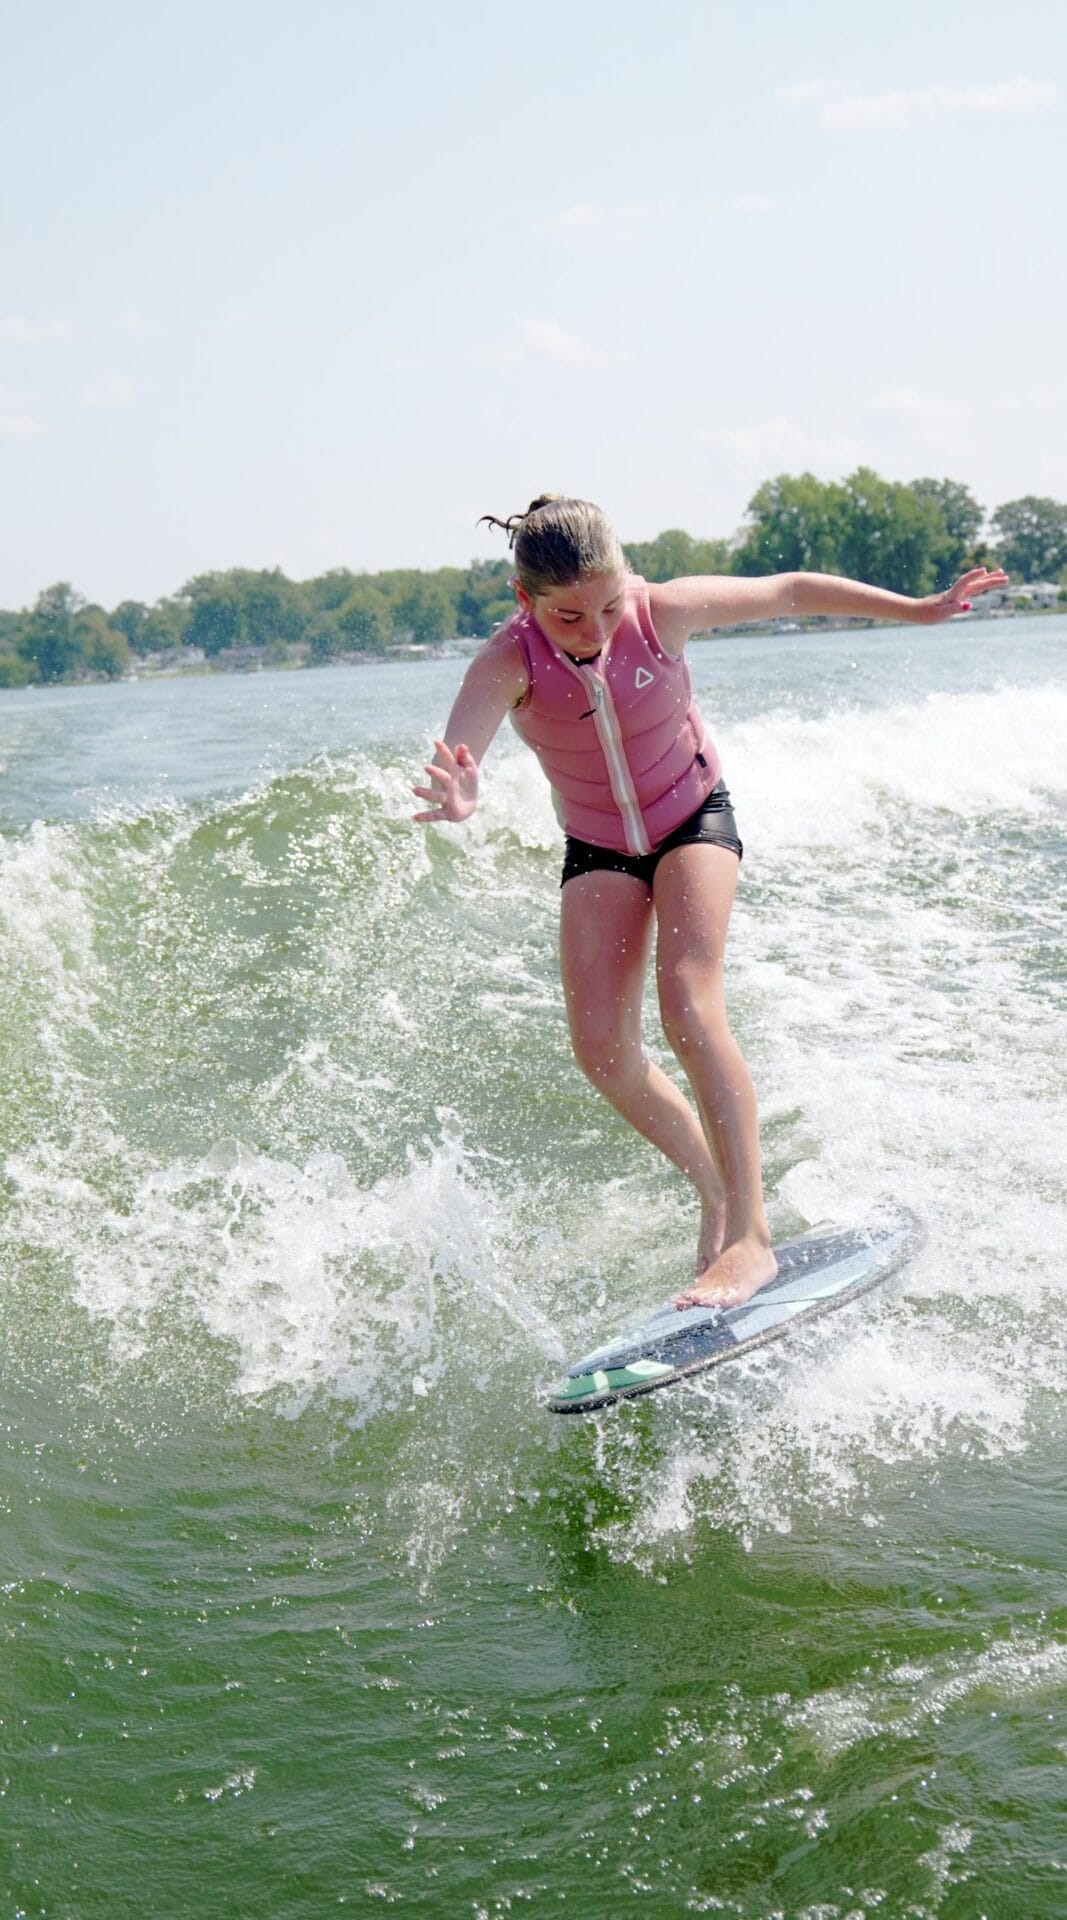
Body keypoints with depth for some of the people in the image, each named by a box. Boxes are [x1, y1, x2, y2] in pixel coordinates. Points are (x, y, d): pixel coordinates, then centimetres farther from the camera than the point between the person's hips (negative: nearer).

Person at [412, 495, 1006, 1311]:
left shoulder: (662, 611, -25)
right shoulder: (509, 663, -27)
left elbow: (789, 591, -9)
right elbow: (460, 744, -48)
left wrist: (918, 609, -3)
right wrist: (457, 795, -72)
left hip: (694, 819, -2)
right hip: (598, 849, 2)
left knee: (689, 1007, -22)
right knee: (603, 1048, -8)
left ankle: (750, 1234, -21)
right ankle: (717, 1188, 15)